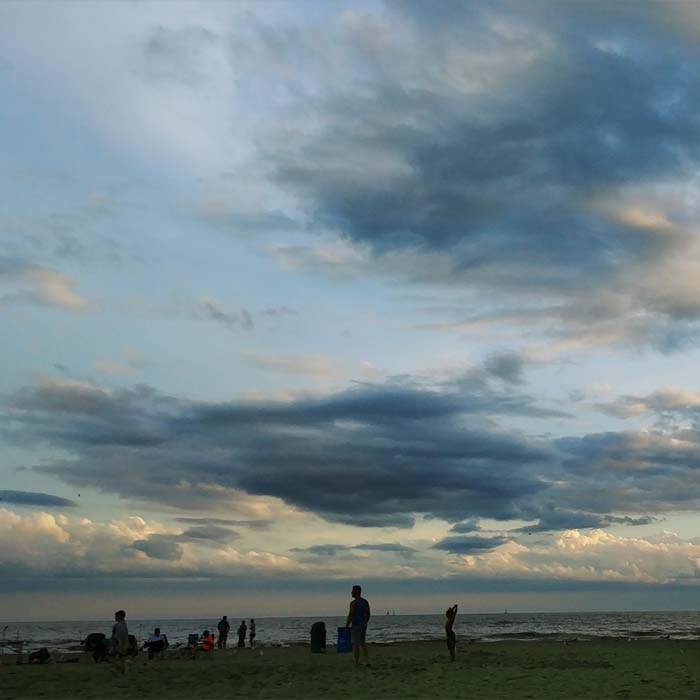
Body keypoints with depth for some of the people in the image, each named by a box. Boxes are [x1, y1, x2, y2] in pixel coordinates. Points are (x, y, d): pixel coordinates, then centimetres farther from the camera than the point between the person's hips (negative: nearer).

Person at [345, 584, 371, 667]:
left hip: (356, 626, -7)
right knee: (362, 643, 18)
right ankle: (367, 660, 9)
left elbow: (350, 616, -17)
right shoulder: (365, 602, 8)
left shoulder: (353, 603, -15)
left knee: (355, 644, 1)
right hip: (364, 625, 7)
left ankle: (357, 663, 4)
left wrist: (346, 627, -8)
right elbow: (368, 614, 13)